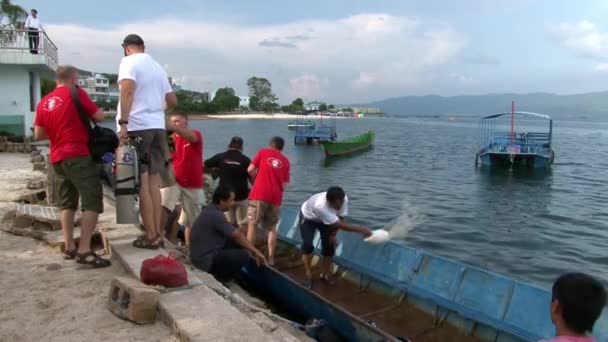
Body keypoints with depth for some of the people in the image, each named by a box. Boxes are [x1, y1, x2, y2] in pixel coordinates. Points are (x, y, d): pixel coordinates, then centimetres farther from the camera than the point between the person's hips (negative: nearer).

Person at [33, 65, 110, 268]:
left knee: (67, 203, 16)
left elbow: (38, 135, 13)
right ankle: (84, 251, -16)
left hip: (57, 158, 8)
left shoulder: (44, 102, 13)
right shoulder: (76, 94, -4)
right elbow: (99, 117, -3)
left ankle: (69, 247, 19)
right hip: (77, 156, -8)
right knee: (92, 201, -9)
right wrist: (86, 115, 16)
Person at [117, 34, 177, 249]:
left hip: (136, 127, -6)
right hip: (157, 127, 6)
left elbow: (128, 90, -19)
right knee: (154, 181, 9)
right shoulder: (157, 67, 19)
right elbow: (172, 101, 23)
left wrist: (123, 123, -23)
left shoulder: (129, 62, -1)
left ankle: (151, 236, -2)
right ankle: (158, 233, 11)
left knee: (141, 183, -4)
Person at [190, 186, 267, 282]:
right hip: (205, 260, -10)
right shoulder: (215, 215, -23)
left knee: (237, 243, 11)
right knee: (244, 255, -17)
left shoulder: (210, 210, 8)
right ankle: (219, 277, -2)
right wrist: (256, 251, -12)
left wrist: (251, 249, 12)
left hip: (203, 253, 10)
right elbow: (237, 235, -20)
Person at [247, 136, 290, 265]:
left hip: (260, 194, -3)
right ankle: (271, 258, 11)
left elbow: (250, 170, 1)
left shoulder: (263, 152, 9)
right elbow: (284, 184, 10)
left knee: (252, 224, 5)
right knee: (272, 227, 12)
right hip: (276, 197, 3)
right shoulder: (285, 161, 15)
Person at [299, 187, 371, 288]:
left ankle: (325, 274, 17)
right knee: (308, 245, -18)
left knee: (329, 245, -2)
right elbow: (340, 225, -42)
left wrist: (333, 234, -16)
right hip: (308, 218, -4)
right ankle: (308, 275, -2)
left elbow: (340, 219, -12)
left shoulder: (344, 199, -33)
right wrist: (361, 230, -42)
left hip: (325, 219, 5)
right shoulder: (320, 205, -47)